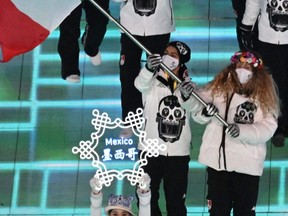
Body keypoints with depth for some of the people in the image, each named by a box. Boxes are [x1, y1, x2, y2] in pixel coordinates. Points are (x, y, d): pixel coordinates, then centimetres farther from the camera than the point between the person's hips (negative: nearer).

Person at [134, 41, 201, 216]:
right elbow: (141, 84, -28)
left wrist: (188, 96, -32)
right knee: (148, 198, 5)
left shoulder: (187, 85, 5)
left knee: (176, 201, 9)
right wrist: (149, 68, -50)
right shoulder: (153, 81, -2)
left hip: (179, 152, 2)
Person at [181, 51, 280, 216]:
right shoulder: (218, 88, 2)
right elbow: (198, 114, 0)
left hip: (247, 164, -2)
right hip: (217, 160, 2)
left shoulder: (264, 95, -3)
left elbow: (268, 128, -12)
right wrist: (205, 112, -24)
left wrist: (241, 130, -27)